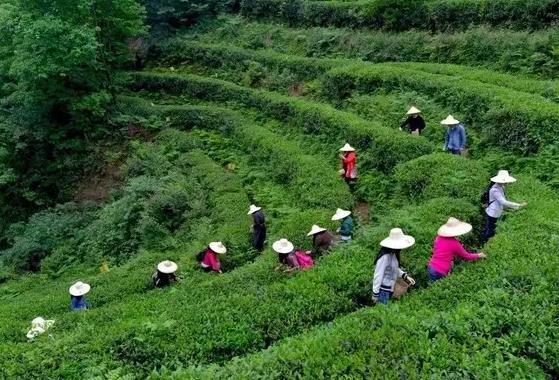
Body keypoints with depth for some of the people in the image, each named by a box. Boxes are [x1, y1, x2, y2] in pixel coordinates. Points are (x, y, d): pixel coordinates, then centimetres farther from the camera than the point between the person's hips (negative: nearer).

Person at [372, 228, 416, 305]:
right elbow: (378, 276, -23)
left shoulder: (393, 254, -2)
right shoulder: (385, 257, -27)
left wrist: (405, 276, 4)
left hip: (390, 289, 8)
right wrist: (375, 294, -18)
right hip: (383, 290, -8)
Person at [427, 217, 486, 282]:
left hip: (430, 268, 7)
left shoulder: (439, 238, 3)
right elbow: (466, 256, 2)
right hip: (439, 273, -7)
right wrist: (478, 255, 18)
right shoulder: (454, 243, -12)